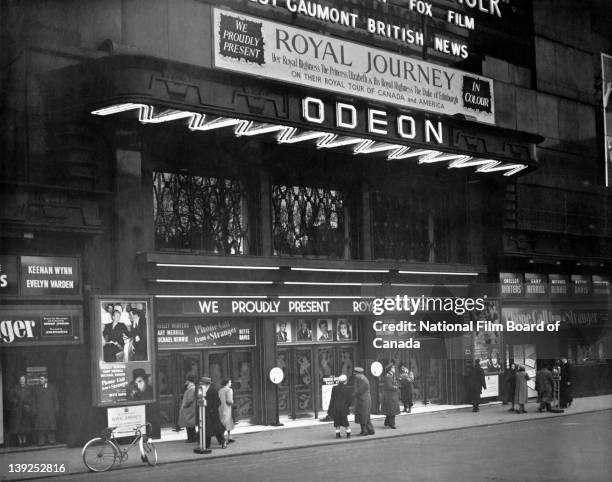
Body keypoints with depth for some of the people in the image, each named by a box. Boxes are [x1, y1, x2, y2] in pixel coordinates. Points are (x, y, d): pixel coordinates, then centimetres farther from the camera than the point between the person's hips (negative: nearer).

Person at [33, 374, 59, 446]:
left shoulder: (52, 388, 12)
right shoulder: (37, 388, 12)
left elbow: (55, 399, 11)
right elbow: (35, 400, 9)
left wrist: (56, 409, 3)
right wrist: (35, 410, 0)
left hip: (50, 410, 0)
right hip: (40, 410, 0)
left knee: (51, 425, -3)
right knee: (40, 426, -5)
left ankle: (51, 440, 0)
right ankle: (41, 441, -4)